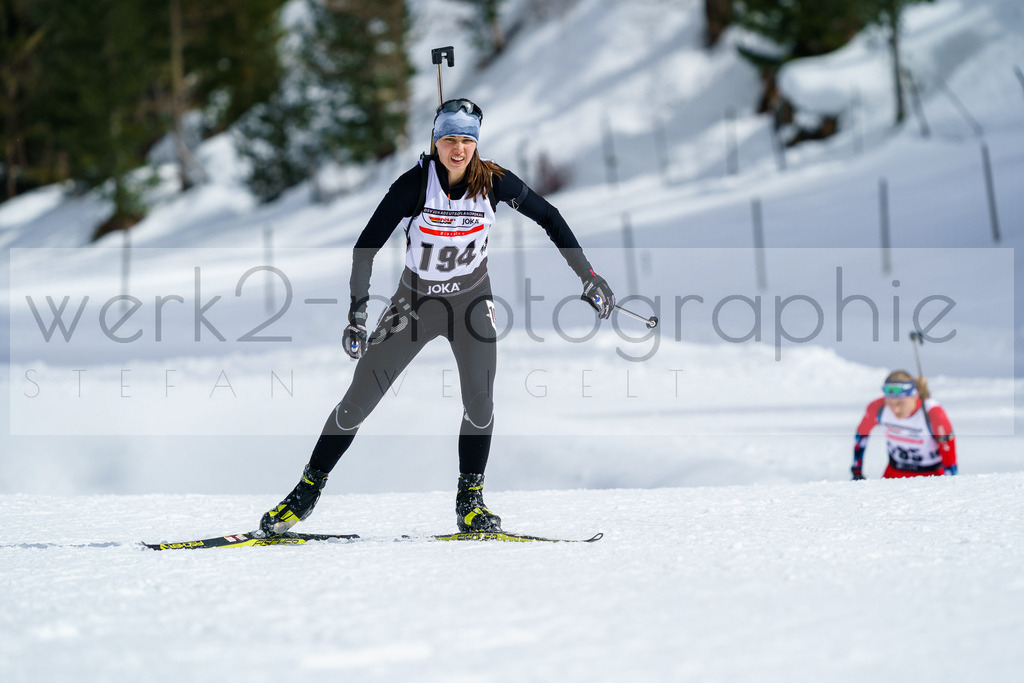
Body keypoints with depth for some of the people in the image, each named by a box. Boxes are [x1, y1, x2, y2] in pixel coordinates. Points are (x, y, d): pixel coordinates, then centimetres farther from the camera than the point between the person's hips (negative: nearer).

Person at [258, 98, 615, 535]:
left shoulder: (494, 182, -14)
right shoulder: (415, 183, -20)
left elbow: (549, 218, -1)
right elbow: (367, 246, -18)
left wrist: (588, 276, -3)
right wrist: (357, 313, -26)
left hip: (471, 300, 1)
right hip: (416, 300, -1)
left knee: (480, 397, -17)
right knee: (358, 400, -2)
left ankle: (470, 500, -1)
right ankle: (308, 490, 12)